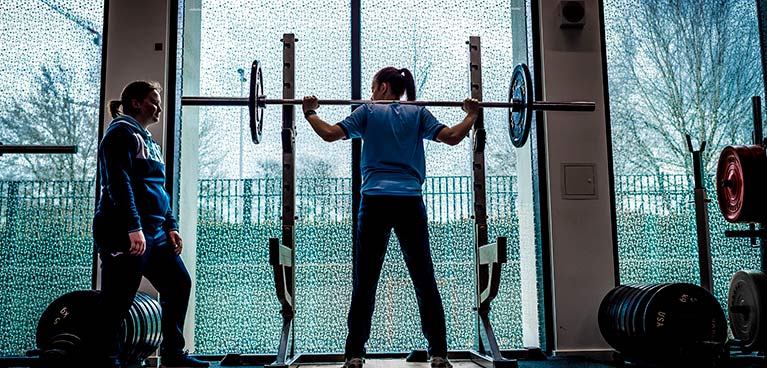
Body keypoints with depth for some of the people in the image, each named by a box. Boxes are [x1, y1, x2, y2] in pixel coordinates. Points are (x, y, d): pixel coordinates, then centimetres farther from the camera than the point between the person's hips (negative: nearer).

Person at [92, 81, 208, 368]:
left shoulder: (148, 141, 22)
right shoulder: (122, 132, -6)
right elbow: (118, 183, -17)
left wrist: (171, 226, 14)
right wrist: (133, 228, -24)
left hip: (154, 232, 10)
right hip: (124, 233, -10)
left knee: (179, 284, 10)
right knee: (117, 301, -4)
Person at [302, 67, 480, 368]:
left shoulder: (368, 111, 8)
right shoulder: (418, 113, 12)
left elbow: (330, 134, -2)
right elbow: (452, 137, 1)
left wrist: (310, 112, 15)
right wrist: (472, 115, 18)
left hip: (375, 202, -1)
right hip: (411, 203, 2)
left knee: (364, 284, 3)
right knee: (424, 281, 6)